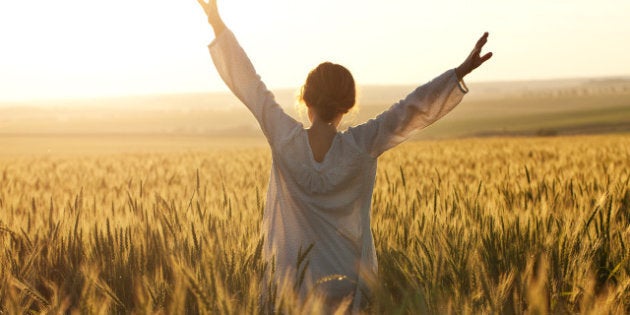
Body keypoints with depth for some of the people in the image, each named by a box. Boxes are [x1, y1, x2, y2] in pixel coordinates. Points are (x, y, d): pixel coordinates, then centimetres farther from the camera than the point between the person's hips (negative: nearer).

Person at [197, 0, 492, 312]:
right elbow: (412, 108, -9)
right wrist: (461, 72, -6)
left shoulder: (285, 140, -11)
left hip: (292, 281, 0)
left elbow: (249, 84, -4)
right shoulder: (362, 146, -12)